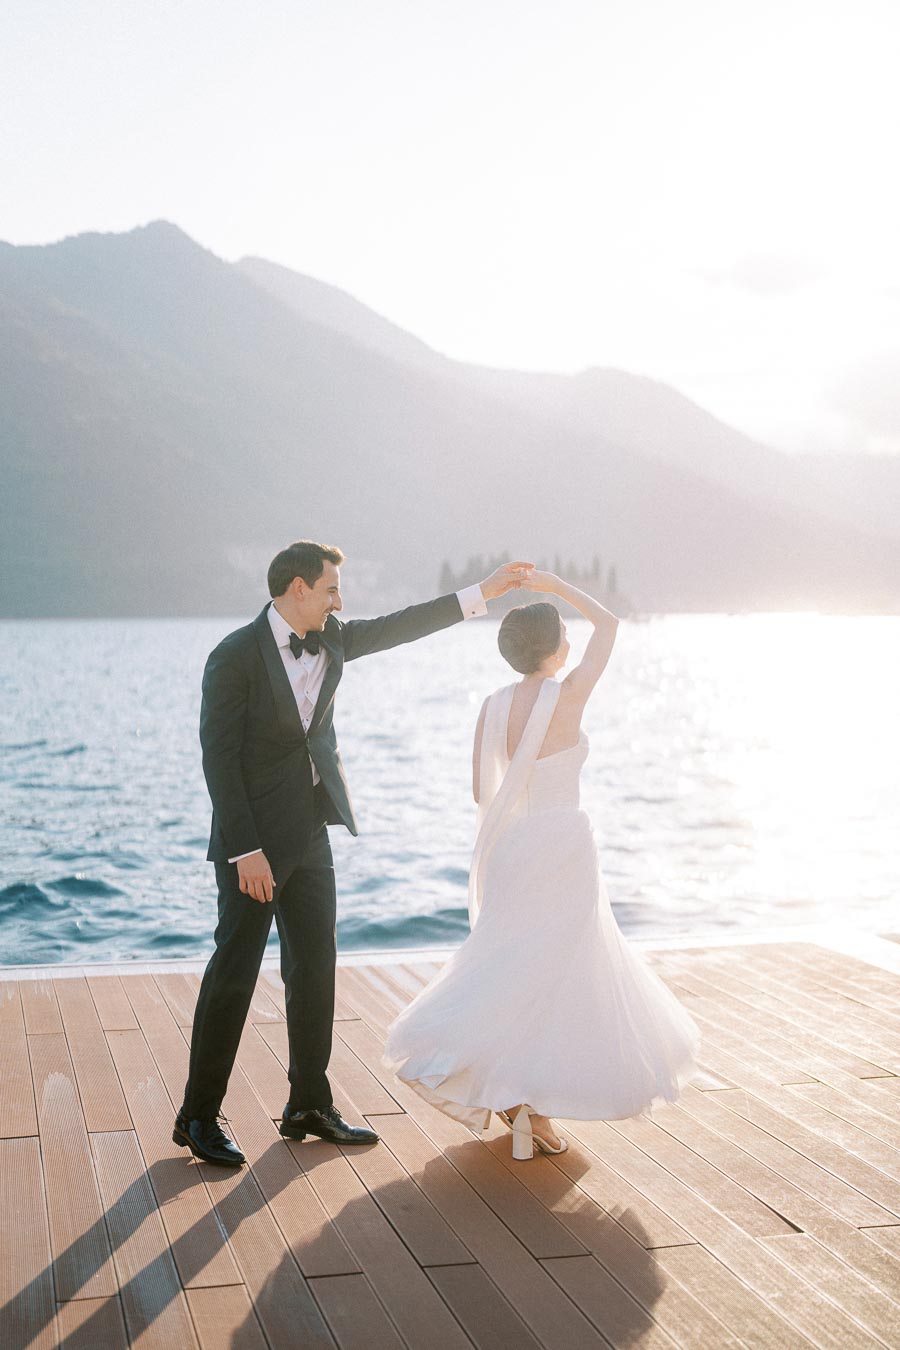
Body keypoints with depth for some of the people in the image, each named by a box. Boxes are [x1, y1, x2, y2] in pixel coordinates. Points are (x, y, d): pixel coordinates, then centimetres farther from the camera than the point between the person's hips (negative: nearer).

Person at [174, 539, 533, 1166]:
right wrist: (245, 851, -19)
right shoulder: (235, 656, -14)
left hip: (310, 836, 7)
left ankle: (310, 1104, 24)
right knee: (234, 972, -2)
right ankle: (199, 1116, 10)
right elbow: (220, 758, -16)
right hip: (255, 841, -7)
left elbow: (398, 626, 16)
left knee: (315, 969, 11)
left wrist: (484, 591, 13)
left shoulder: (331, 640, 6)